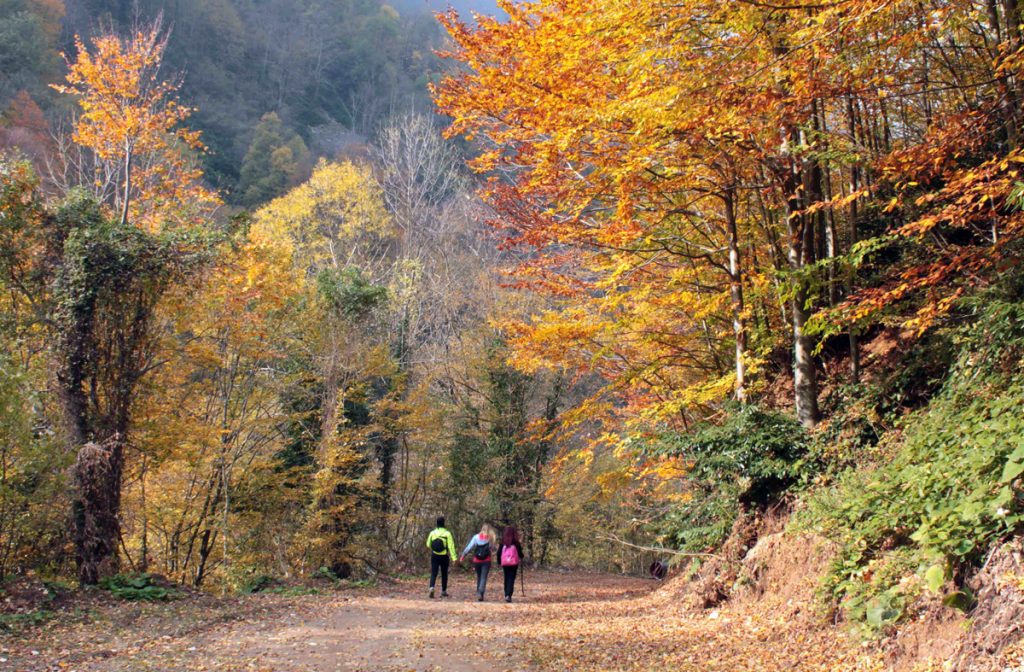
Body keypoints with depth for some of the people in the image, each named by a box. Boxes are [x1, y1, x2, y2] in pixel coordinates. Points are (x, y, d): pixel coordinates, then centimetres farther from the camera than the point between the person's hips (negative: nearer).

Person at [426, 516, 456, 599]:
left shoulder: (432, 533, -2)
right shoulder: (447, 533, -11)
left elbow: (428, 545, 9)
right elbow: (451, 546, -16)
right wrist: (454, 558, -17)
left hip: (434, 556, 1)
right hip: (444, 557, -1)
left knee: (433, 573, 1)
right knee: (444, 574, 15)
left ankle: (431, 588, -24)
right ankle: (443, 591, 24)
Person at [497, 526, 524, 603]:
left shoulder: (503, 542, 3)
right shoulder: (515, 542, -6)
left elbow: (499, 553, 5)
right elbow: (519, 551, -4)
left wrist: (499, 562, 17)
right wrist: (521, 558, 17)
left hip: (504, 563, 3)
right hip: (513, 563, -3)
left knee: (506, 579, 16)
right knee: (511, 579, -3)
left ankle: (506, 595, 20)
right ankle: (508, 595, -18)